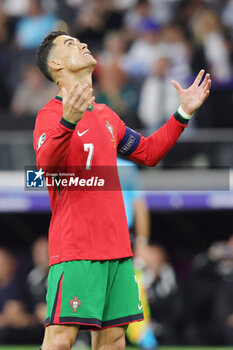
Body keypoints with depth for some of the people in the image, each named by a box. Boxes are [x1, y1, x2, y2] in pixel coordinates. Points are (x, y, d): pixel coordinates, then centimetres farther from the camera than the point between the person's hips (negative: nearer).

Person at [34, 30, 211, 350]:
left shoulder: (106, 116, 20)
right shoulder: (51, 113, -5)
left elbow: (148, 152, 32)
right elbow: (46, 163, -24)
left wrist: (184, 113, 22)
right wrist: (68, 121, -42)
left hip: (116, 245, 8)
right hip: (75, 245, -8)